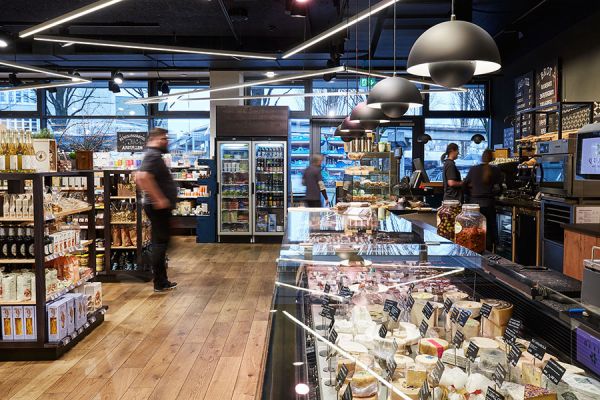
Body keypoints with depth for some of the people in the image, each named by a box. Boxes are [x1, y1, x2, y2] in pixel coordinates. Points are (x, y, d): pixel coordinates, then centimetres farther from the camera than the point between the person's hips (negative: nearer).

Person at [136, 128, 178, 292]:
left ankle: (161, 280, 22)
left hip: (160, 207, 11)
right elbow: (143, 177, -31)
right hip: (160, 207, -11)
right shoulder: (153, 155, -15)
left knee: (161, 241, 14)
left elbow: (140, 177, 26)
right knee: (161, 242, -5)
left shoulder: (154, 155, 17)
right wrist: (159, 199, -28)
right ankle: (160, 283, 2)